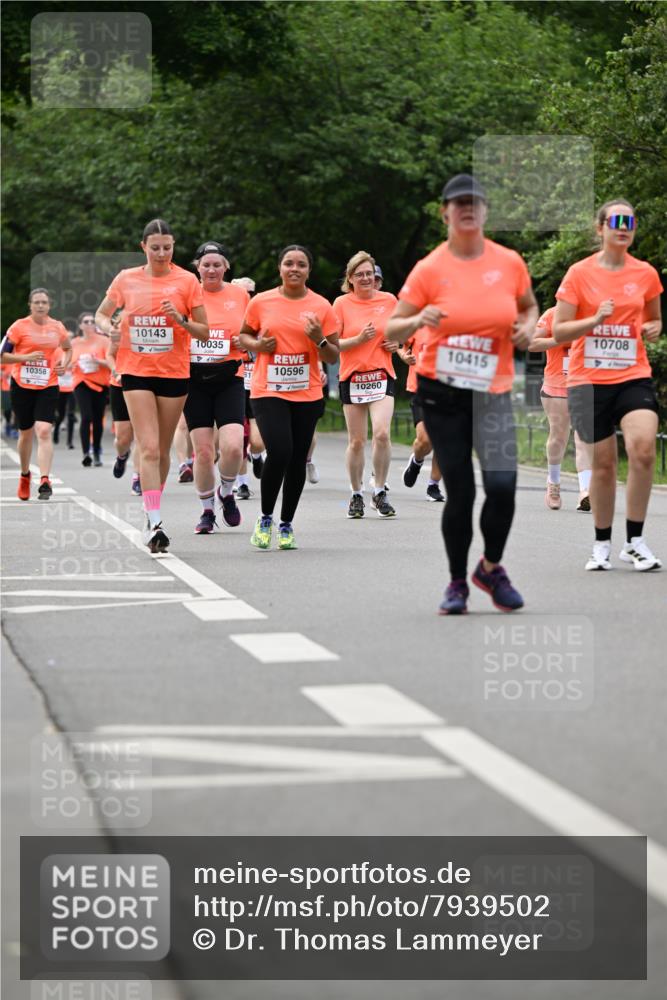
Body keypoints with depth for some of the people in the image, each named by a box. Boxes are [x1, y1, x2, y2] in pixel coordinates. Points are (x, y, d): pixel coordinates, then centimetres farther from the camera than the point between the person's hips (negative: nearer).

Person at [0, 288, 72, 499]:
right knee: (26, 433, 12)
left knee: (44, 431, -16)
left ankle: (45, 480, -21)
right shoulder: (19, 327, -5)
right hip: (22, 385, 0)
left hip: (48, 387, 0)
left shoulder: (57, 327, 5)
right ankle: (25, 475, 35)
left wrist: (64, 363, 4)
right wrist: (27, 357, -18)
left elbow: (68, 348, 24)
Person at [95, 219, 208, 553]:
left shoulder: (187, 281, 0)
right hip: (136, 372, -1)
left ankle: (152, 510, 26)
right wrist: (109, 329, -8)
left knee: (162, 451, 9)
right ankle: (155, 523, -19)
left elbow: (204, 332, 2)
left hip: (175, 373, 1)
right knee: (149, 449, -12)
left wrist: (180, 320, -17)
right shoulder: (126, 280, 3)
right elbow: (101, 315, 14)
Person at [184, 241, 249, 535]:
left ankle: (227, 493, 15)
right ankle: (207, 511, 17)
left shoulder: (240, 295, 5)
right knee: (203, 451, -1)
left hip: (229, 379, 0)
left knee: (232, 446, -15)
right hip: (195, 380, 0)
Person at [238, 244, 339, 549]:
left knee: (298, 460, 4)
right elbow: (244, 335, 15)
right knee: (279, 452, -17)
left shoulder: (321, 307, 3)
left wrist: (319, 340, -13)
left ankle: (287, 523, 21)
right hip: (268, 391, -2)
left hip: (307, 395, 2)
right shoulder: (261, 302, 2)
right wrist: (257, 345, -6)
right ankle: (265, 518, 5)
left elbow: (333, 356, 7)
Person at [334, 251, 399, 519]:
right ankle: (356, 495, 18)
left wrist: (396, 343, 1)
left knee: (382, 433, -16)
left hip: (382, 376, 0)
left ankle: (380, 492, -3)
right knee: (356, 440, 4)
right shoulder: (342, 303, -1)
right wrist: (359, 339, -17)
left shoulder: (389, 300, 5)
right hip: (352, 377, 0)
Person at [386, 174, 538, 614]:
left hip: (493, 393, 1)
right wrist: (418, 320, -23)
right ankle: (457, 583, 16)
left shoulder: (510, 263, 3)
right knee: (460, 491, -3)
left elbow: (529, 305, 21)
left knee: (503, 484, -15)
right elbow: (391, 330, -2)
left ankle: (491, 567, 12)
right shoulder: (430, 269, -4)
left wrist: (528, 326, -1)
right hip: (442, 394, -1)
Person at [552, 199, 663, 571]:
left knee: (643, 448, -21)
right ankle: (602, 544, 22)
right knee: (604, 463, 3)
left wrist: (653, 329, 0)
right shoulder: (580, 273, -2)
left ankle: (635, 541, -9)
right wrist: (595, 319, -18)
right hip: (589, 379, -1)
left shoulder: (646, 274, 6)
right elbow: (559, 332, -3)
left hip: (634, 376, 1)